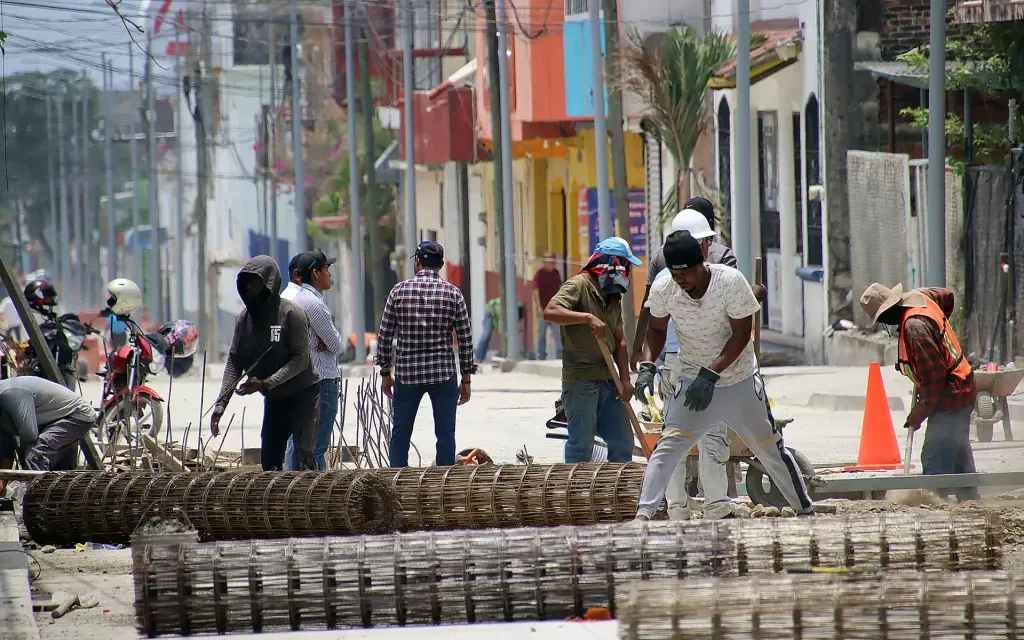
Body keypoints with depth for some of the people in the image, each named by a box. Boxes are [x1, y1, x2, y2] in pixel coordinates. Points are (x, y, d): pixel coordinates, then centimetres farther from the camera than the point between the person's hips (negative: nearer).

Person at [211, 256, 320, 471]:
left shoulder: (290, 313, -16)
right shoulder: (245, 318, 1)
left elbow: (301, 359, -18)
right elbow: (234, 362, 0)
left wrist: (266, 383, -27)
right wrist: (221, 403, -12)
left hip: (303, 392, -6)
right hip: (274, 398, 6)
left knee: (304, 455, -15)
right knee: (269, 459, 5)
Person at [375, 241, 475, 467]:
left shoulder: (399, 291, -1)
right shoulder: (452, 293, -2)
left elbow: (385, 335, 2)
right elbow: (465, 339, 0)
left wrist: (385, 373, 12)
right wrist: (466, 380, 7)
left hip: (406, 373, 1)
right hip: (443, 374, -1)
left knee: (400, 434, 8)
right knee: (445, 435, 4)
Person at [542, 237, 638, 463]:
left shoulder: (614, 296, 16)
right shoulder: (578, 286, -9)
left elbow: (619, 341, 15)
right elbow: (551, 312, -26)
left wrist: (625, 380, 5)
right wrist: (588, 318, -33)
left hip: (608, 380, 8)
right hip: (581, 379, -8)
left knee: (622, 443, 10)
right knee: (581, 446, -7)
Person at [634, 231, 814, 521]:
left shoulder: (730, 282, -21)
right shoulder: (663, 289, -12)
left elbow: (741, 335, -19)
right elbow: (657, 329, 7)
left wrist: (711, 375, -26)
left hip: (740, 381, -1)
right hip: (693, 380, 1)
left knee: (771, 449, 9)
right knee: (668, 446, -16)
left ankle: (806, 510, 24)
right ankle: (643, 513, -22)